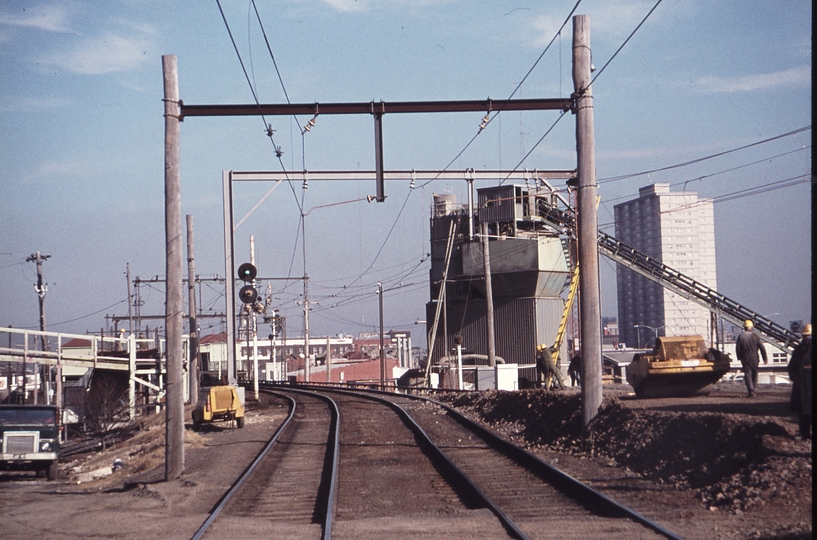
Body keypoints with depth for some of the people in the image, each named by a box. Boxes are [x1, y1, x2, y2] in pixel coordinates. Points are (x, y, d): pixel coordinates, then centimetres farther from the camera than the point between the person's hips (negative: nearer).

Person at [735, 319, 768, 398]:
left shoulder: (741, 336, -5)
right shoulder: (756, 336, -3)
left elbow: (737, 348, -3)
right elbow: (762, 348, -3)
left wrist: (739, 357, 11)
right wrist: (765, 358, 4)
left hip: (745, 358, -1)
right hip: (754, 358, 1)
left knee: (747, 374, -2)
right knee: (754, 373, 16)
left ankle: (751, 390, -15)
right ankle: (752, 389, 22)